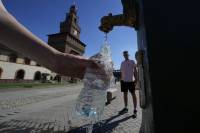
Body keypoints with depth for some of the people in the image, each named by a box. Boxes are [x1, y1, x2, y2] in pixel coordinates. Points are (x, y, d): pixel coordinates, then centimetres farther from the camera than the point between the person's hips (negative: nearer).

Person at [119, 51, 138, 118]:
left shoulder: (132, 62, 2)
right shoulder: (122, 63, 13)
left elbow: (135, 71, -1)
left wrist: (136, 79, -10)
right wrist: (121, 80, 10)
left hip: (131, 80, -4)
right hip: (124, 81, 4)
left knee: (133, 95, 2)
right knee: (125, 94, 11)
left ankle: (135, 110, 12)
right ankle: (125, 108, 25)